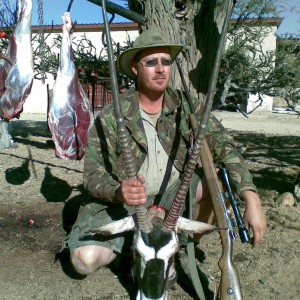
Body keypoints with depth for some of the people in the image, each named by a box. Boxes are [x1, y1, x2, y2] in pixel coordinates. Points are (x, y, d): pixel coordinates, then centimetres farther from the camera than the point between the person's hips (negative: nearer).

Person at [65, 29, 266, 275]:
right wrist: (119, 191, -39)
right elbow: (93, 175, -16)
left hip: (172, 194, 3)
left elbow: (223, 145, -18)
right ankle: (134, 241, 11)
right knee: (86, 259, -23)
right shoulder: (110, 117, -15)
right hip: (122, 203, -2)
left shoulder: (185, 105, -8)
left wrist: (251, 199, -31)